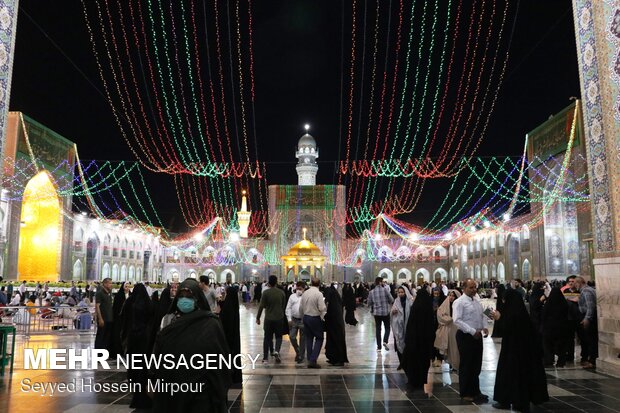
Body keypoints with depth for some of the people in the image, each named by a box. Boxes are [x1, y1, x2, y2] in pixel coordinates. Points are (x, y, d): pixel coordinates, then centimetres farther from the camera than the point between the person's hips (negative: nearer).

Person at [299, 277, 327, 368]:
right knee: (319, 338, 5)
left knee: (309, 339, 14)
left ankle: (309, 360, 16)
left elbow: (301, 307, 8)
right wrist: (323, 317, -1)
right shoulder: (319, 294, -15)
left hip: (306, 317, 6)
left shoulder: (305, 293, 3)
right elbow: (322, 308, -18)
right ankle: (313, 360, -5)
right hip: (315, 318, -6)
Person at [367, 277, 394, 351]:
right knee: (387, 328, 12)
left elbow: (369, 303, 3)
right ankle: (385, 341, -9)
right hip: (386, 312, -3)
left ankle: (379, 347, 11)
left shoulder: (372, 292, -2)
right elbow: (391, 300, -9)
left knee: (378, 329, 10)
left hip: (376, 312, 3)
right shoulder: (385, 290, -11)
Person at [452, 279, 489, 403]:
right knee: (466, 366, 4)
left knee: (476, 365, 15)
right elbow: (457, 320, -20)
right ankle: (465, 393, 16)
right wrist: (472, 331, -23)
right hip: (465, 336, -7)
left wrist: (484, 327, 0)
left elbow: (482, 316, 20)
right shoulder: (459, 302, -13)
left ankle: (475, 391, 29)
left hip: (477, 336, 7)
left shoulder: (477, 301, 12)